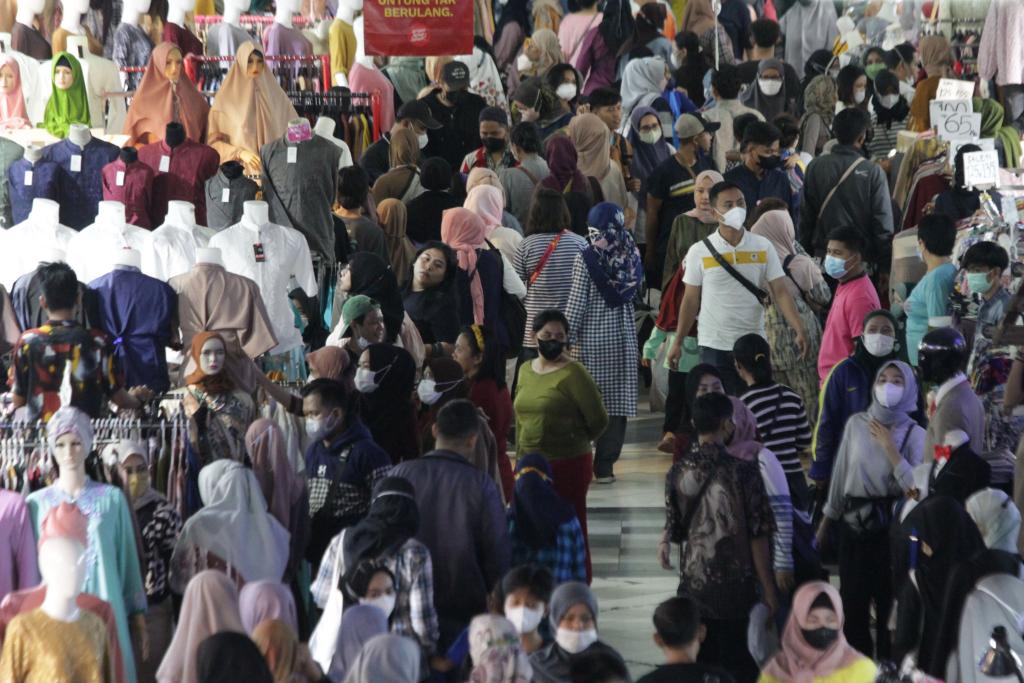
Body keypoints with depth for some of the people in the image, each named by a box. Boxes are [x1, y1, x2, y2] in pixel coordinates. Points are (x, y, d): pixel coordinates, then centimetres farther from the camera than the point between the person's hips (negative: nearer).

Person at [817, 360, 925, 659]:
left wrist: (889, 447, -14)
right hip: (854, 523, 3)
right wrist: (823, 526, 15)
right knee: (852, 601, 7)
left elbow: (914, 485, -14)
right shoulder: (856, 424, 4)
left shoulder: (914, 434, -3)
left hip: (891, 528, -2)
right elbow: (840, 476, 11)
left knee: (889, 602, 3)